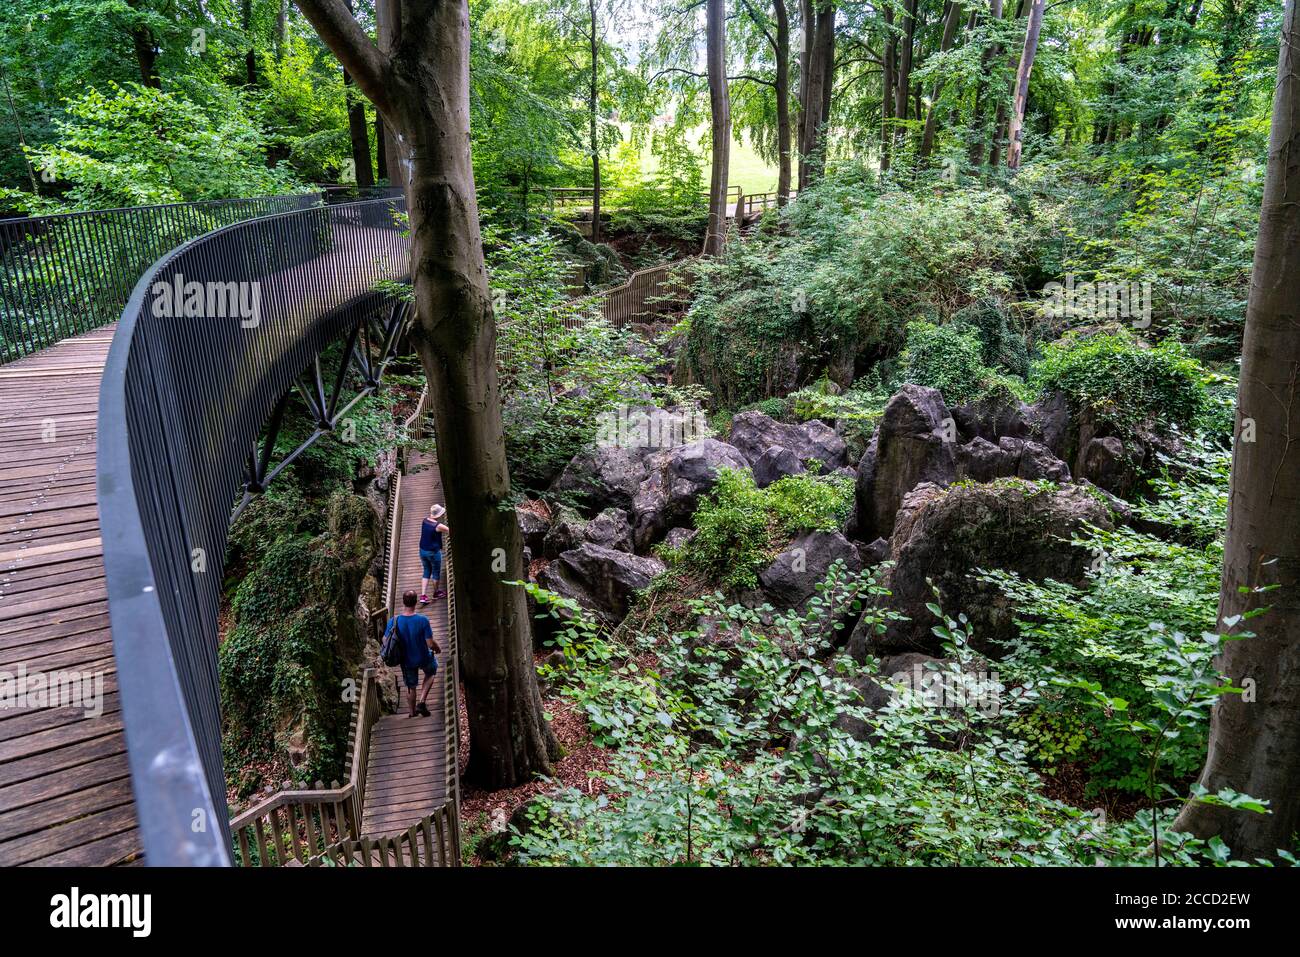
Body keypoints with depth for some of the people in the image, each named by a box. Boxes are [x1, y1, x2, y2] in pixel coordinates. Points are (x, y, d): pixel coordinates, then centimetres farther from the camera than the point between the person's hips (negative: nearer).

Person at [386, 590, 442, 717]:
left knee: (410, 687, 25)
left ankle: (413, 712, 43)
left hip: (406, 661, 2)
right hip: (423, 658, -2)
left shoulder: (394, 621, -20)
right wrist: (438, 649, 0)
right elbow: (431, 644, -23)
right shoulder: (423, 620, -28)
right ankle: (422, 702, 19)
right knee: (431, 673, 31)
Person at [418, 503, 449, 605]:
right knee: (436, 572, 15)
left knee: (427, 572, 18)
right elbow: (451, 531, -13)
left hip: (422, 551, 6)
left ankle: (423, 595, 10)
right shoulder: (438, 526, -22)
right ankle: (436, 593, 34)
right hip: (433, 552, -6)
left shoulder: (425, 520, -4)